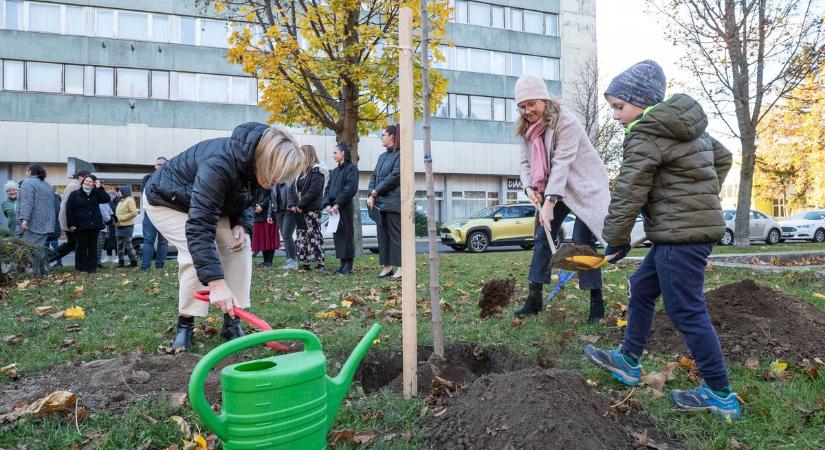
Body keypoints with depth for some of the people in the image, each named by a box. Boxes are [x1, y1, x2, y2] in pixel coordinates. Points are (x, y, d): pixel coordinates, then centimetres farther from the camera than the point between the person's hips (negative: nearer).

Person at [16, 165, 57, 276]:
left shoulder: (28, 183, -6)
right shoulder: (47, 184, 20)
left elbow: (27, 203, -18)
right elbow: (50, 204, 23)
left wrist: (24, 218, -25)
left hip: (32, 223, -8)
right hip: (45, 223, 8)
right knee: (40, 246, 11)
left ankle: (35, 272, -10)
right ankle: (42, 271, 11)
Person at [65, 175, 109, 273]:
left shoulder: (96, 194, 11)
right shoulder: (75, 194, 3)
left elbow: (106, 199, -6)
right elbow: (69, 210, 0)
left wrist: (99, 188, -10)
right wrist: (70, 224, -7)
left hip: (94, 225, 2)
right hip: (80, 225, -2)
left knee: (93, 246, 5)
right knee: (81, 246, 0)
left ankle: (92, 267, 10)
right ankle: (81, 267, 9)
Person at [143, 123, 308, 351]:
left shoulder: (256, 165, -18)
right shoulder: (219, 165, -43)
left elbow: (244, 200, 3)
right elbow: (199, 227, -47)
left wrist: (241, 225, -20)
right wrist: (216, 283, -52)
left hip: (207, 203, 7)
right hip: (166, 201, -7)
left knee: (240, 247, -9)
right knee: (196, 254, -25)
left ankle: (231, 323, -1)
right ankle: (184, 324, -5)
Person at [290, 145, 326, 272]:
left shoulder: (316, 171, -8)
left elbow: (313, 191, -18)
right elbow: (294, 188, 12)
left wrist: (300, 204, -16)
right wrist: (292, 204, -3)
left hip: (312, 209, -8)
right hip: (300, 209, 8)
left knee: (314, 235, -7)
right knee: (301, 235, 9)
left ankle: (320, 262, -3)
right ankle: (305, 262, 15)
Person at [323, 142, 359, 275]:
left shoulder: (351, 168, -4)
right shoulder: (334, 171, 19)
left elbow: (350, 188, -15)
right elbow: (328, 189, 14)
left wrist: (337, 204, -17)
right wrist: (328, 205, -3)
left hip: (345, 208, -7)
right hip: (333, 208, 7)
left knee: (346, 235, -4)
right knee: (337, 235, 8)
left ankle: (349, 266, 1)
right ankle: (342, 264, 15)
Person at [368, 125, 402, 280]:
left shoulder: (400, 154, -6)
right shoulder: (382, 156, 19)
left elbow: (395, 176, -16)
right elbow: (374, 176, 15)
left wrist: (375, 192, -12)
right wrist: (371, 195, -1)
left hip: (393, 202, -8)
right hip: (379, 203, 8)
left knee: (395, 235, -7)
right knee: (383, 235, 8)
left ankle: (401, 268, -4)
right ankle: (386, 267, 14)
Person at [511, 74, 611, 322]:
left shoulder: (566, 122, -24)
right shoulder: (527, 128, 0)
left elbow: (562, 163, -31)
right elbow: (526, 162, 3)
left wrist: (549, 202, -37)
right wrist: (529, 187, -18)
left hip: (584, 187, -7)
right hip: (553, 190, 7)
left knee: (582, 239, -14)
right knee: (542, 237, 1)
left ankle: (597, 301, -3)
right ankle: (534, 298, 6)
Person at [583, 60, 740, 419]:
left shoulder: (646, 135, -15)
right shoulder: (685, 125, 14)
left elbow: (628, 193, -16)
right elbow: (722, 158, 26)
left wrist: (616, 239, -6)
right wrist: (703, 196, 25)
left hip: (681, 234, -10)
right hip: (696, 224, 10)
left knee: (687, 312, -2)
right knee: (641, 288, 18)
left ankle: (720, 395, 10)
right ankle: (628, 361, 29)